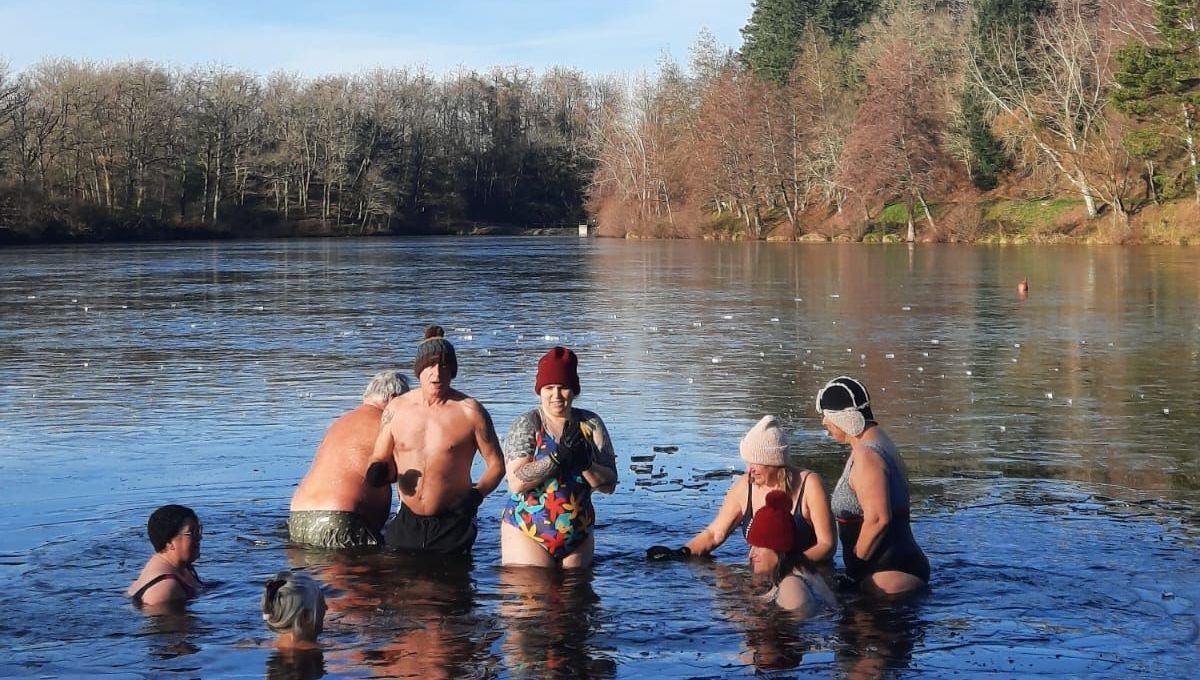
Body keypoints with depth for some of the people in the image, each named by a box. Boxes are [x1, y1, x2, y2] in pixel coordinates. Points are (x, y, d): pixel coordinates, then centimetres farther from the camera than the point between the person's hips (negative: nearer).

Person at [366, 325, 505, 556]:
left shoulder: (470, 412, -5)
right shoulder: (396, 409, 4)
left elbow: (496, 464, 0)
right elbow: (380, 458, 12)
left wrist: (478, 493, -18)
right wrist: (378, 471, -12)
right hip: (407, 523, 3)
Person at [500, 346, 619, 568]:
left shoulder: (591, 425, 3)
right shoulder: (526, 425, -5)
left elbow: (610, 485, 0)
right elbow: (516, 482, -18)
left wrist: (586, 465, -19)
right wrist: (557, 457, -24)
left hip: (578, 538, 3)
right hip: (527, 534, -3)